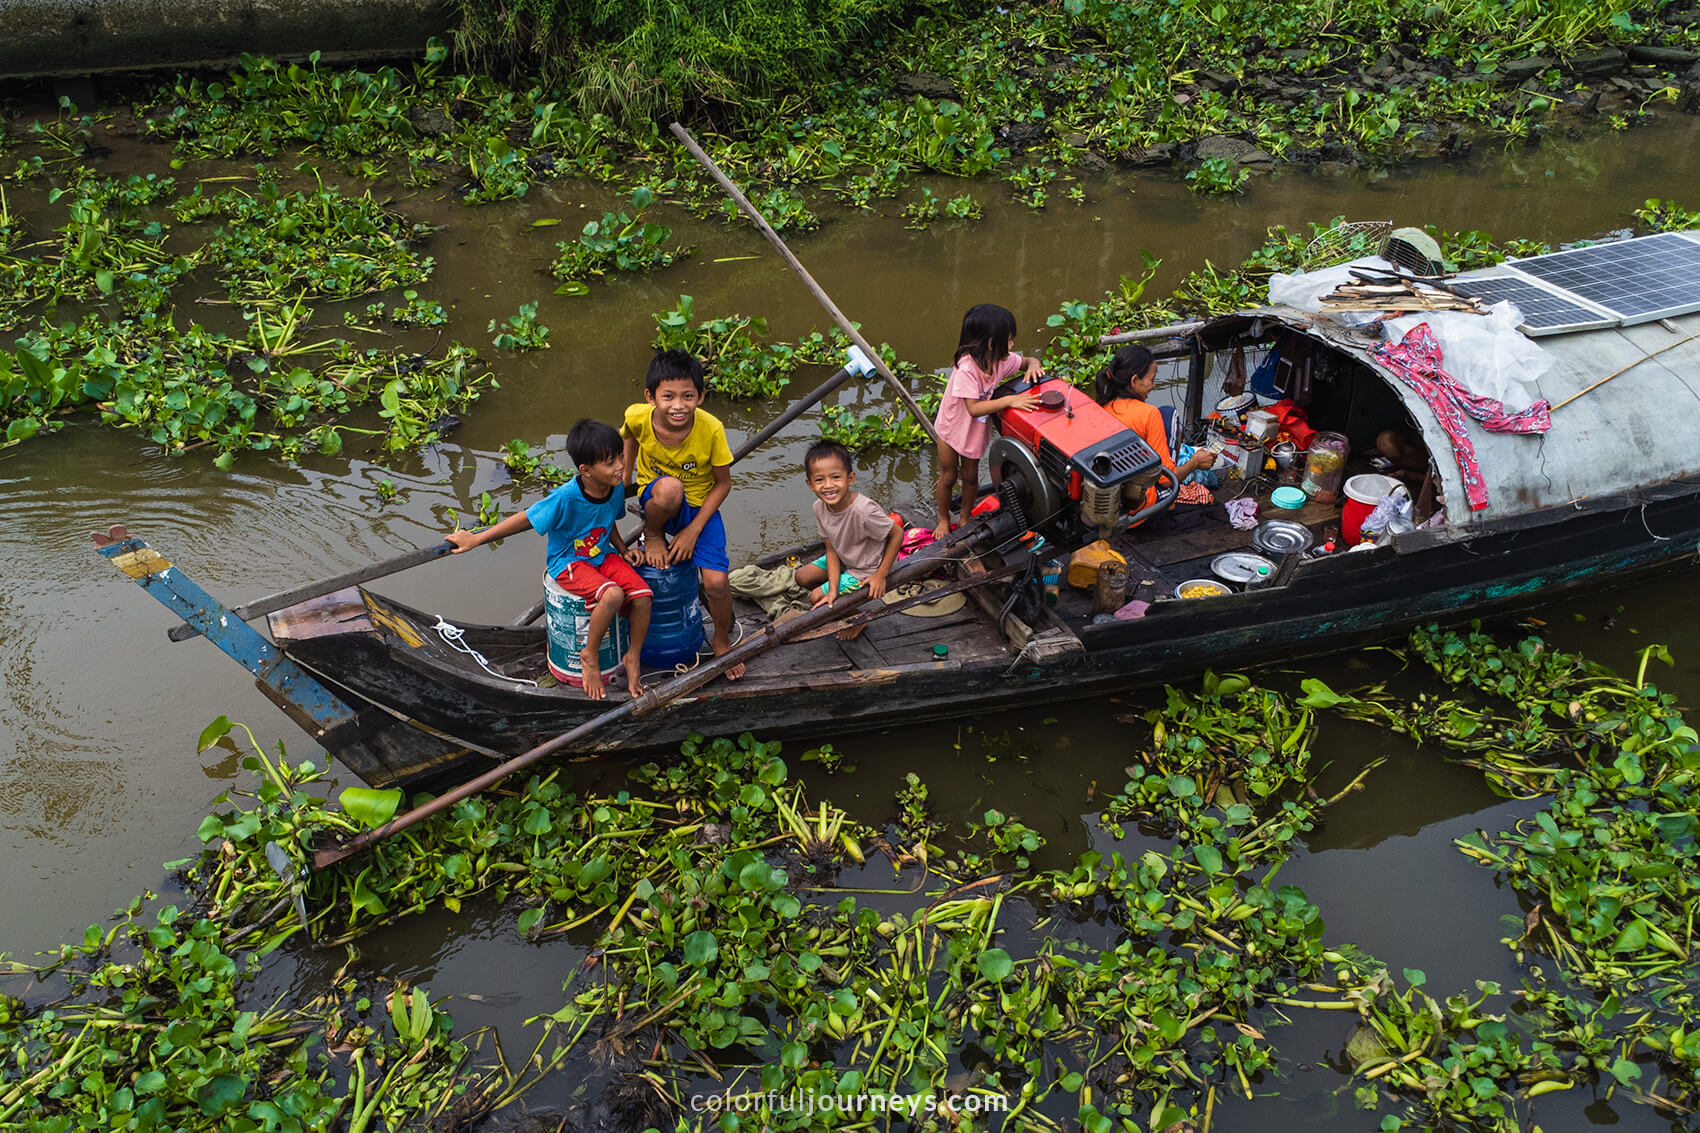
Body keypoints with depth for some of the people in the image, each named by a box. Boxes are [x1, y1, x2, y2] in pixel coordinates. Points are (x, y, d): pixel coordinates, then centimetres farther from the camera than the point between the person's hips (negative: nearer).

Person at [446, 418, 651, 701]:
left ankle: (633, 657, 5)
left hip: (603, 556, 6)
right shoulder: (566, 497, -26)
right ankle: (589, 657, -9)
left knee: (643, 596, -19)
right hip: (569, 563, -6)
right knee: (612, 595, -33)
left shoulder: (616, 487, -8)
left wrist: (623, 550, 2)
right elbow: (525, 519, -16)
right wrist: (475, 539, -10)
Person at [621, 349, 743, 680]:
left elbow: (723, 484, -14)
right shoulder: (638, 416, -22)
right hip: (655, 500, 0)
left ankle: (722, 640, 16)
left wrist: (693, 531, -17)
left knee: (716, 581, -15)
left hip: (700, 507, 0)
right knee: (669, 487, -39)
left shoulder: (711, 429, -26)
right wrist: (627, 474, 7)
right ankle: (651, 534, -5)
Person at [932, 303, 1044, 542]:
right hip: (952, 428, -5)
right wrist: (1010, 400, -46)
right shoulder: (966, 369, -38)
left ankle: (965, 517, 42)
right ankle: (943, 519, 38)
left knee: (970, 476, 19)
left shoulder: (1001, 360, -17)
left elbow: (1027, 361, 2)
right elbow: (973, 408, -42)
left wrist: (1033, 365, -23)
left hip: (978, 430, 5)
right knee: (948, 476, 15)